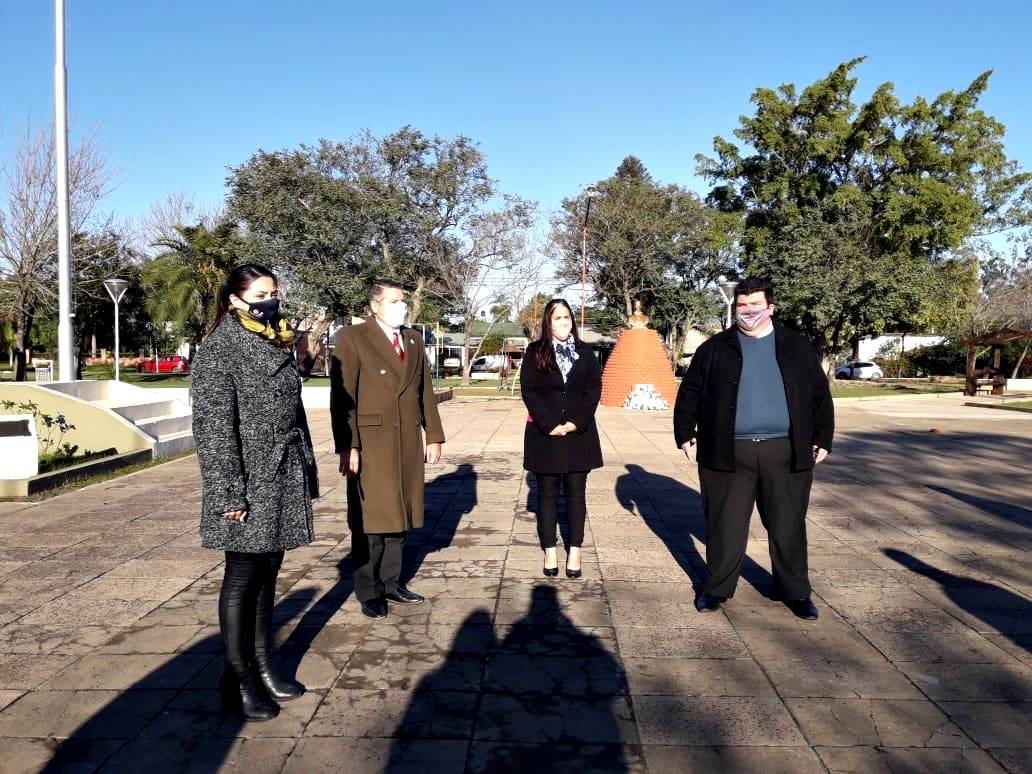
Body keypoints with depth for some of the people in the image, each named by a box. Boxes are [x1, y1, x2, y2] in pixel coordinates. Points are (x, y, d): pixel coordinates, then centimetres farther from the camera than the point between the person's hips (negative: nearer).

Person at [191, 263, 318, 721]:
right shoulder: (219, 349, -10)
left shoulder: (278, 344, 12)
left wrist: (306, 473, 15)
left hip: (282, 481, 7)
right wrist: (229, 494, -18)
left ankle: (264, 665, 28)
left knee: (267, 572, 15)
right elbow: (212, 427, -14)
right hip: (248, 484, -7)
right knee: (243, 577, 3)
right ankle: (237, 679, 17)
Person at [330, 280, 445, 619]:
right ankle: (369, 592, 16)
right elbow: (342, 396, -11)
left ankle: (391, 583, 24)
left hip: (408, 444, 5)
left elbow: (425, 391, 15)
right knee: (370, 520, 3)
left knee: (397, 517, 12)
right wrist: (347, 447, -17)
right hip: (370, 443, -5)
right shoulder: (352, 338, -5)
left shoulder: (414, 340, 14)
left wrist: (433, 437, 10)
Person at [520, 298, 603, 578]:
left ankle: (575, 551, 12)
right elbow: (528, 390, -4)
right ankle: (550, 551, 13)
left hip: (579, 433, 1)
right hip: (544, 434, -1)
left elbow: (594, 388, 1)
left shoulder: (585, 352, 7)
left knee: (575, 493, 5)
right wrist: (550, 424, -13)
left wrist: (576, 422, -11)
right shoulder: (535, 352, 2)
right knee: (547, 493, 5)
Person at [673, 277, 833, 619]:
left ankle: (796, 592, 23)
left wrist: (822, 439, 4)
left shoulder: (798, 347, 8)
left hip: (785, 453, 1)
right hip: (729, 452, -1)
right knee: (725, 526, 6)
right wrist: (685, 434, 0)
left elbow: (820, 396, 10)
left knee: (788, 526, 9)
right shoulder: (715, 348, 5)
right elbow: (689, 394, 7)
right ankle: (717, 588, 21)